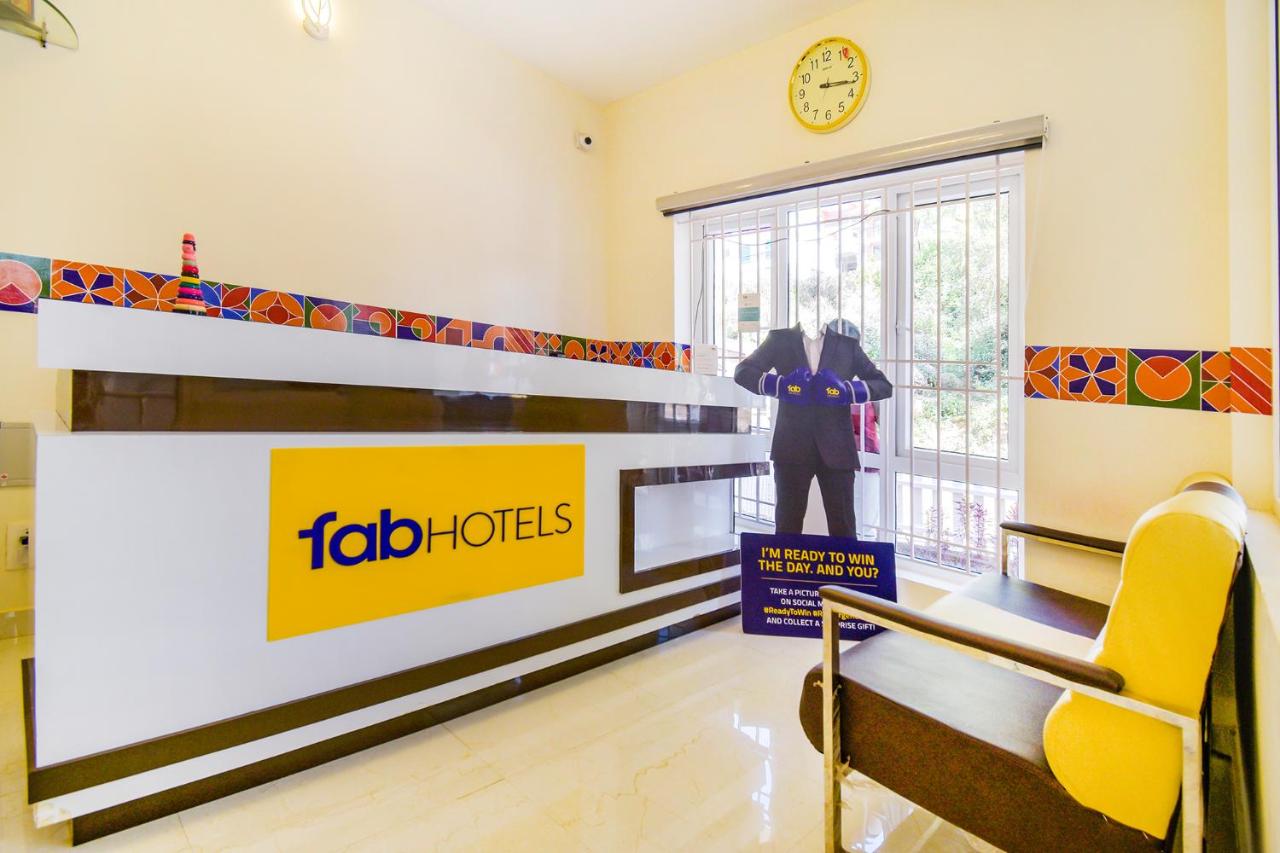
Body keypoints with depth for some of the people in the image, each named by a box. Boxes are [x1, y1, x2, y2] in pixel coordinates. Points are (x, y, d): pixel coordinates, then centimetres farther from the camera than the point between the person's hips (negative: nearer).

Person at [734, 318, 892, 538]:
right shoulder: (780, 339, 9)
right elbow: (743, 371, 1)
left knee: (843, 525, 4)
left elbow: (884, 385, 7)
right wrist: (780, 384, -15)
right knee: (788, 522, 6)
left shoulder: (848, 344, 11)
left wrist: (847, 390, -12)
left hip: (836, 447, 1)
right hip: (792, 446, 0)